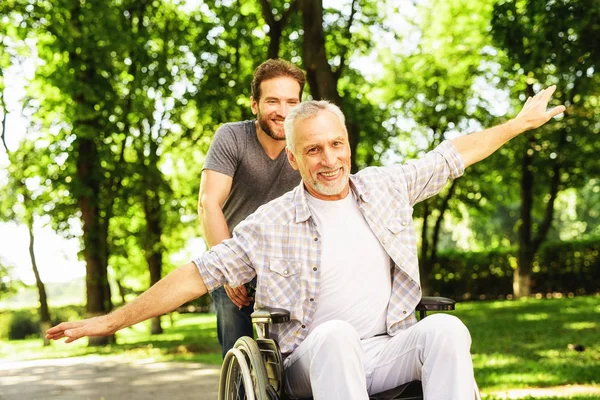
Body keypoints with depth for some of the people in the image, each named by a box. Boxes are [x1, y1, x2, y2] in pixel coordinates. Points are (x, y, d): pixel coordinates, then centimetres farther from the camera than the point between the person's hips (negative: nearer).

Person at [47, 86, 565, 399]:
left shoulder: (384, 187, 10)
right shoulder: (271, 224, 1)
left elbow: (452, 157, 21)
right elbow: (199, 274, 2)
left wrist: (521, 122, 29)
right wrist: (112, 321, -1)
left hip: (388, 351, 3)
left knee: (447, 327, -28)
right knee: (334, 335, -38)